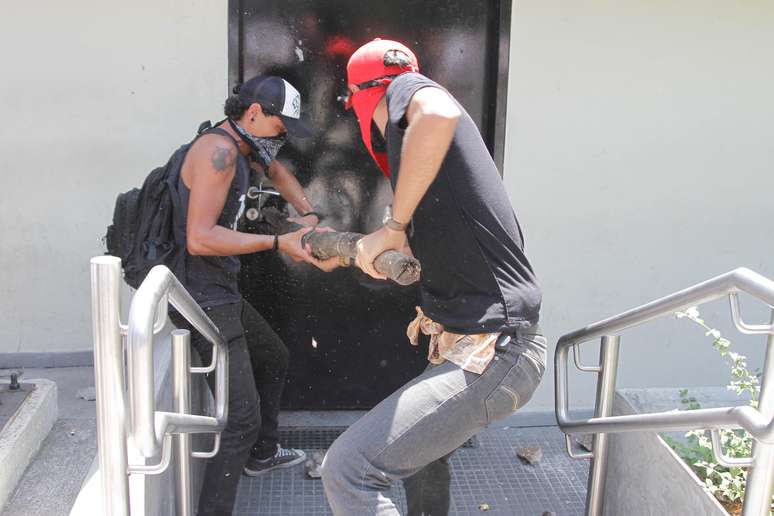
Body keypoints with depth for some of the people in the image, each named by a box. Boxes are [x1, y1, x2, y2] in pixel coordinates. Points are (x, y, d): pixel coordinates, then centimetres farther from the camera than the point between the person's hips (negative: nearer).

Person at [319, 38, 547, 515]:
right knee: (421, 444, 33)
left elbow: (438, 115, -33)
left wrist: (393, 227, -23)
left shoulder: (405, 88, -5)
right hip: (498, 345, 11)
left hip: (491, 355, -11)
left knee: (348, 470, -14)